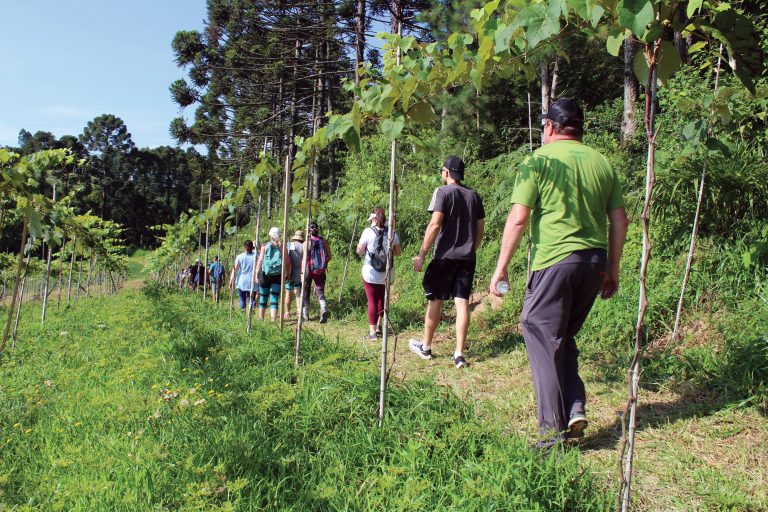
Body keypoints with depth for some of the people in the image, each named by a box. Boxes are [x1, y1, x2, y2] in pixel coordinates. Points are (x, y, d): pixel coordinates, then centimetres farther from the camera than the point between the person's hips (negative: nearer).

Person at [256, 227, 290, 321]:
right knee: (274, 298, 1)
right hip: (278, 275, -1)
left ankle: (261, 318, 25)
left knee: (263, 296, 15)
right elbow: (287, 261, -4)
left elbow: (260, 261, -6)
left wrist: (256, 274, -7)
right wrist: (288, 273, 7)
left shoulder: (264, 246, 1)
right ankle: (273, 319, -8)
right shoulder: (282, 246, 1)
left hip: (265, 274, 1)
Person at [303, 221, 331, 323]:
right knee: (320, 292, 5)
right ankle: (324, 308, -24)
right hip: (320, 271, 2)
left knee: (306, 292, 15)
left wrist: (303, 273, -15)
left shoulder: (307, 242, -8)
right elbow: (329, 257, 4)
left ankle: (305, 314, 25)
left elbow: (305, 258, -15)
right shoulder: (324, 241, 1)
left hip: (309, 270, -2)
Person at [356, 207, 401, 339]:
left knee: (372, 301, 2)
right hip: (387, 274, 3)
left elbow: (359, 251, -7)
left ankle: (373, 331, 0)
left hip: (371, 274, -3)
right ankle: (378, 326, 29)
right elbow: (398, 252, 9)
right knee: (382, 299, 21)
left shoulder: (368, 231, -9)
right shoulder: (392, 233, 1)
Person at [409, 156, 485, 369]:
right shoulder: (474, 195, 10)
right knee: (462, 303, 2)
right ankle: (459, 354, 2)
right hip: (467, 257, 4)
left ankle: (425, 346, 22)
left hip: (445, 256, -4)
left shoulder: (443, 191, -6)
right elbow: (480, 229, 11)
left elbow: (435, 224, -15)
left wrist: (421, 254, -14)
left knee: (436, 301, 8)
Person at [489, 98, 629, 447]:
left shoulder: (539, 159, -3)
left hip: (555, 260, -6)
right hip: (595, 261, 6)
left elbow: (518, 219, -10)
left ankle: (554, 428, 5)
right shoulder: (601, 162, 12)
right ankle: (575, 410, 14)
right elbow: (619, 220, 12)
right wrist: (612, 268, 20)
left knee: (543, 339, 2)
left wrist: (501, 267, -5)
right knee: (565, 337, 20)